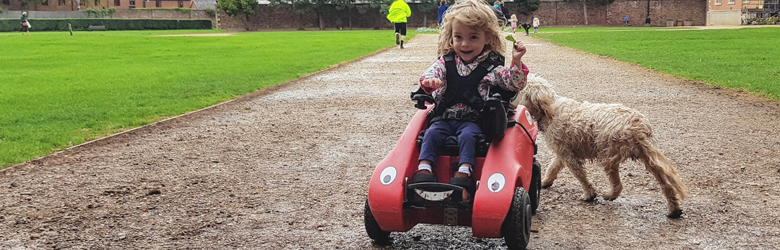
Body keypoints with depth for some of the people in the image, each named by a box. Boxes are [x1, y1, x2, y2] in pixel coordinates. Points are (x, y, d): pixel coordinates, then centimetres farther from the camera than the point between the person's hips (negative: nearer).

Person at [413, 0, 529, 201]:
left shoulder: (491, 66, 2)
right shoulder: (446, 62, 10)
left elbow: (515, 84, -2)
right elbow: (432, 72, -4)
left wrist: (516, 62, -20)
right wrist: (429, 80, -29)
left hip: (474, 120, -3)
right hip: (444, 118, 3)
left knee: (468, 135, -31)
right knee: (432, 134, -22)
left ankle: (464, 172, -36)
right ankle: (424, 168, -26)